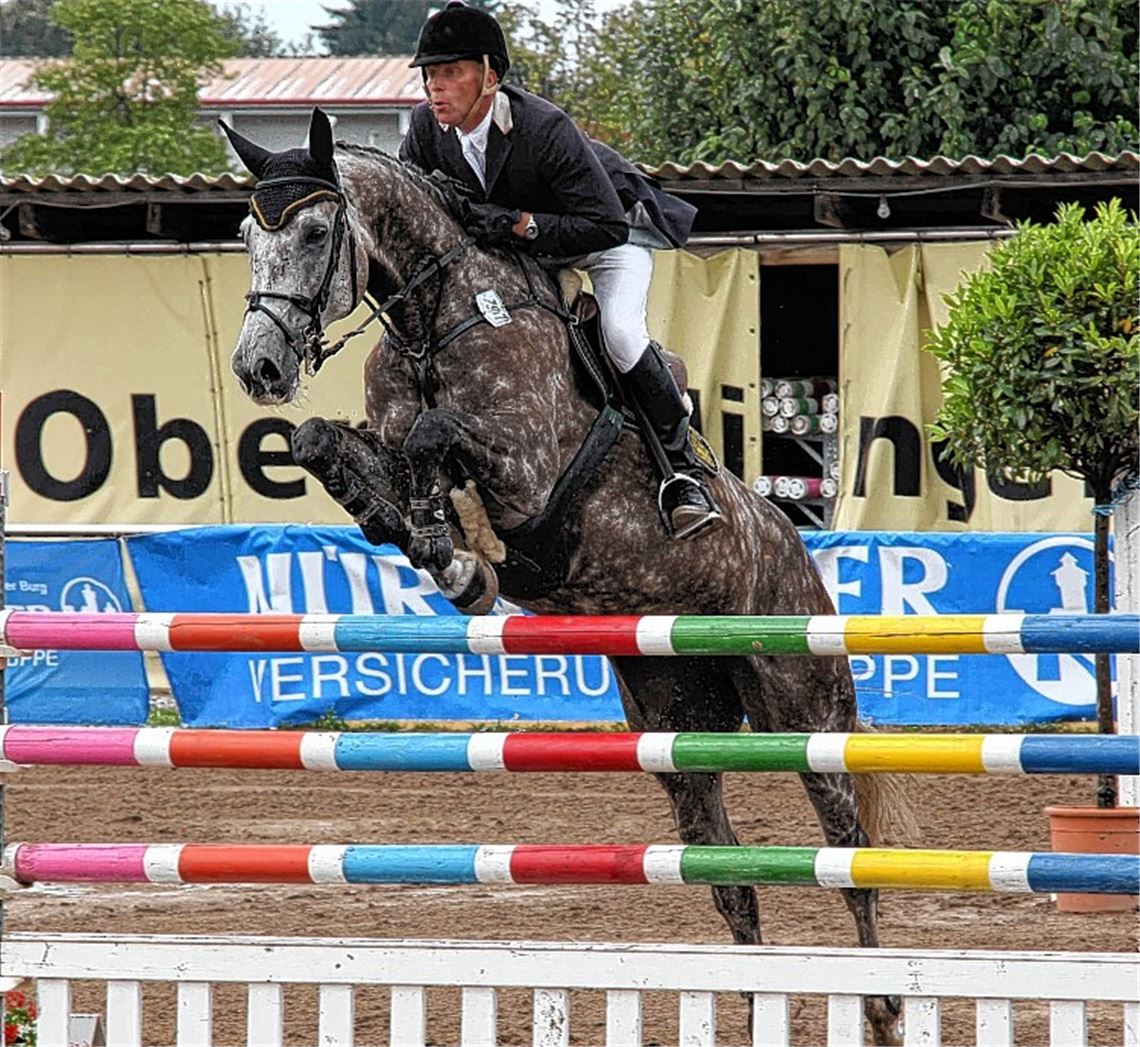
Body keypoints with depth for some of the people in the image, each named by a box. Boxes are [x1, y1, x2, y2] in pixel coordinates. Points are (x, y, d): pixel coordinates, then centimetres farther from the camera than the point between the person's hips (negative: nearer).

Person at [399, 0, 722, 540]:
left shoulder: (546, 129, -37)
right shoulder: (427, 126, -20)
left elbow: (606, 225, -37)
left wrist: (518, 224, -45)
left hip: (613, 230, -7)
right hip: (520, 250, 7)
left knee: (619, 330, -30)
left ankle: (682, 469, -16)